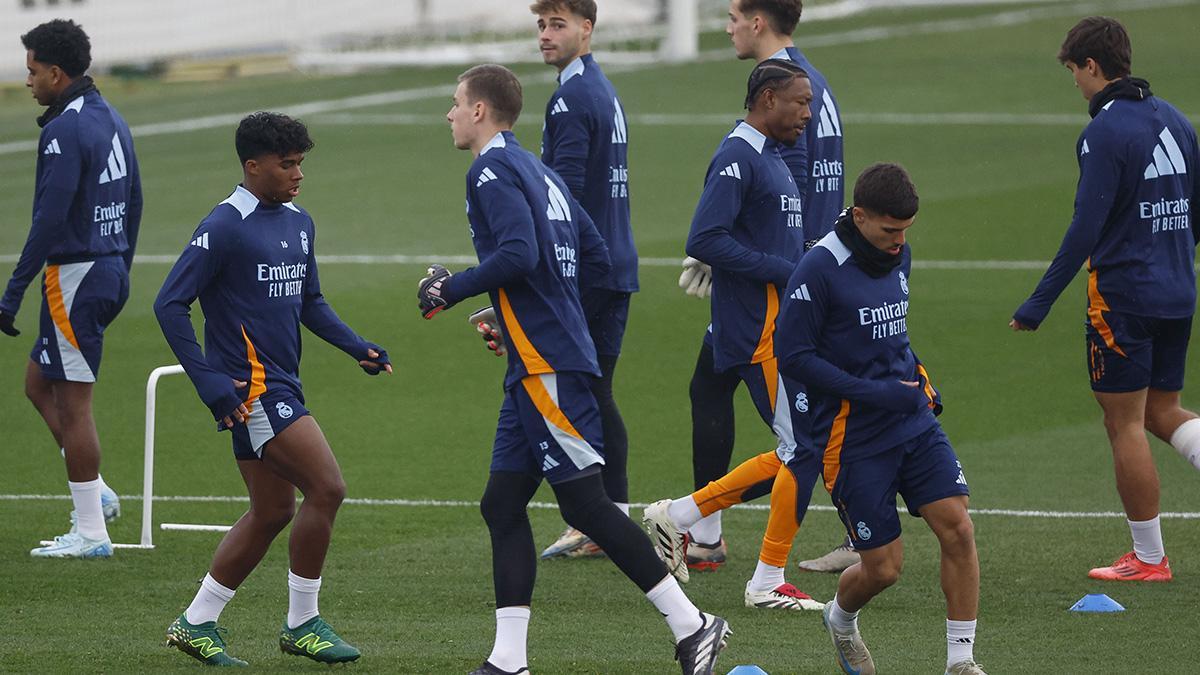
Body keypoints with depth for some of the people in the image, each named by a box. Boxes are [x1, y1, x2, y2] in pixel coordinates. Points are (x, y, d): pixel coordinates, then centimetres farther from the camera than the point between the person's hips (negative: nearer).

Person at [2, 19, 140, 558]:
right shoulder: (111, 120, 11)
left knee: (72, 402, -3)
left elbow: (50, 221, -22)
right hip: (109, 271, 10)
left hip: (75, 277, -9)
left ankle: (91, 533, 1)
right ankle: (95, 494, 16)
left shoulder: (64, 131, -18)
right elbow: (134, 202, 18)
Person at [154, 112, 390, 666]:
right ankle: (301, 624, -2)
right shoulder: (225, 228, -13)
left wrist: (356, 347, 7)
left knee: (273, 511, 13)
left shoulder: (297, 223, 13)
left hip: (280, 385, 9)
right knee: (326, 489, -14)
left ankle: (196, 624, 21)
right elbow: (170, 304, -15)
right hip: (250, 386, -9)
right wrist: (210, 383, -19)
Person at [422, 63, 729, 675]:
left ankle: (691, 625, -7)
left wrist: (450, 290, -11)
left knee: (584, 502, -8)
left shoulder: (493, 171, -10)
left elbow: (519, 254, -24)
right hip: (536, 369, 10)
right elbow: (595, 257, 21)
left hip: (546, 365, -10)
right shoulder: (538, 171, 19)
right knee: (502, 504, 9)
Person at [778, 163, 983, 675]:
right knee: (884, 567, -1)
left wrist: (923, 384, 9)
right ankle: (840, 619, 34)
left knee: (957, 528, -10)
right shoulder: (819, 270, -17)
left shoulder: (899, 256, 7)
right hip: (854, 437, -6)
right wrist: (874, 393, -19)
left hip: (915, 422, 6)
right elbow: (792, 355, -17)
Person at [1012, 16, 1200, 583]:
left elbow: (1085, 231, -19)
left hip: (1123, 297, -8)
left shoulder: (1105, 133, -15)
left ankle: (1148, 558, 6)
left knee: (1125, 425, 1)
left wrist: (1037, 307, -16)